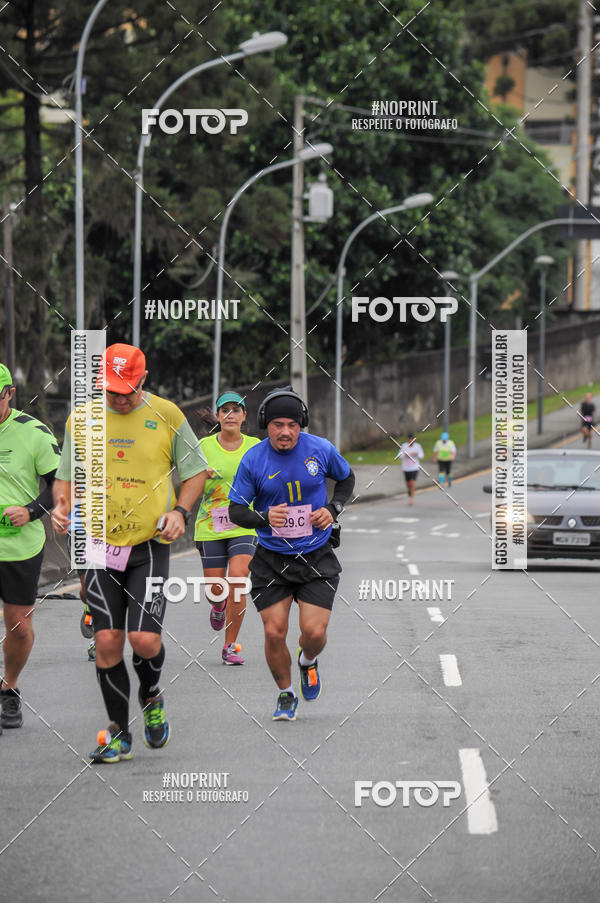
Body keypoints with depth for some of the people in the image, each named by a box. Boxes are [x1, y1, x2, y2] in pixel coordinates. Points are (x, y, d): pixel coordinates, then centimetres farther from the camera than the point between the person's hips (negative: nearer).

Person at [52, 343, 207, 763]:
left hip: (149, 544, -2)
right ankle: (119, 732, 12)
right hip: (99, 544, 2)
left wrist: (180, 511, -6)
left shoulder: (166, 415, -1)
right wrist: (63, 507, -5)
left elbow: (196, 470, 9)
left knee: (145, 638, -13)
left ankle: (152, 697, 20)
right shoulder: (81, 420, 4)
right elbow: (67, 476, 15)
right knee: (107, 641, -2)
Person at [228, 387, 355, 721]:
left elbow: (347, 478, 13)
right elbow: (236, 509, -3)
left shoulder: (321, 449, -6)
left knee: (314, 632, -10)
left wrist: (333, 509, -4)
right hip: (271, 559, 0)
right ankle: (286, 695, 21)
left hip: (316, 557, 0)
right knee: (274, 633, -4)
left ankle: (308, 662, 28)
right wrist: (264, 517, -23)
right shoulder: (253, 460, -9)